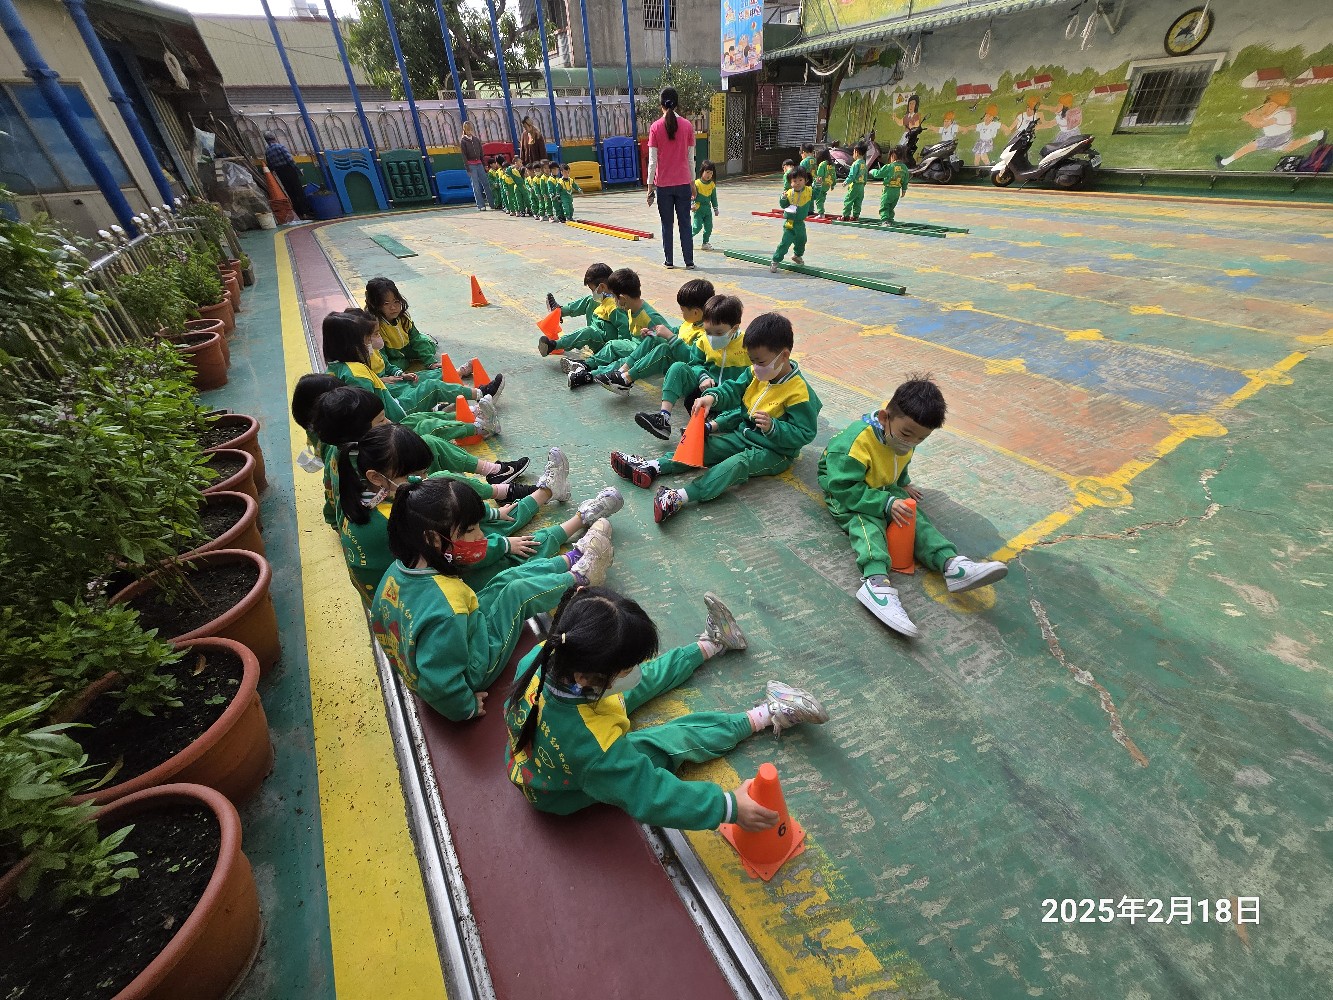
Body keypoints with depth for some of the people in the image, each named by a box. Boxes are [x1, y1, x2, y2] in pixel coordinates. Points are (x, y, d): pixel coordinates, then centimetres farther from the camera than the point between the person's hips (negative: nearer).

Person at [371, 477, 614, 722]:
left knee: (509, 577, 9)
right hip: (470, 673, -7)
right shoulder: (446, 612, -42)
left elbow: (379, 621, 1)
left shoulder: (398, 568, -17)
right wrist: (468, 708, -16)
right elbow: (437, 686, -35)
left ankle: (574, 557, 29)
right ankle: (578, 577, 24)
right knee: (518, 590, -3)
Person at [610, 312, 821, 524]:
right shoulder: (755, 373, 0)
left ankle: (681, 497, -51)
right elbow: (733, 389, 2)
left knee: (738, 463, -33)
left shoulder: (798, 391, -20)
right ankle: (652, 467, -18)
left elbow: (805, 433, -20)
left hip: (775, 451, -8)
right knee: (707, 446, -7)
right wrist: (713, 396, -20)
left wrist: (772, 427, -35)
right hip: (744, 433, 8)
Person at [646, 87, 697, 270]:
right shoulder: (687, 125, 0)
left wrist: (650, 186, 0)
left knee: (666, 224, 8)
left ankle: (669, 260, 9)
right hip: (683, 183, 1)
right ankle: (689, 261, 4)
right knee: (685, 223, 6)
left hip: (663, 184, -1)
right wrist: (692, 182, 12)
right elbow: (690, 158, 3)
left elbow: (652, 161, -5)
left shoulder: (656, 127, -4)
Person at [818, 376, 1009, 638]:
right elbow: (845, 488, -32)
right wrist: (886, 504, -37)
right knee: (867, 521, -34)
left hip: (885, 490, 8)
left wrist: (903, 484, 7)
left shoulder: (902, 439, -2)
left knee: (914, 516, -16)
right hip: (845, 496, -7)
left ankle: (951, 563, -32)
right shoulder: (858, 440, -30)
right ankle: (876, 581, -56)